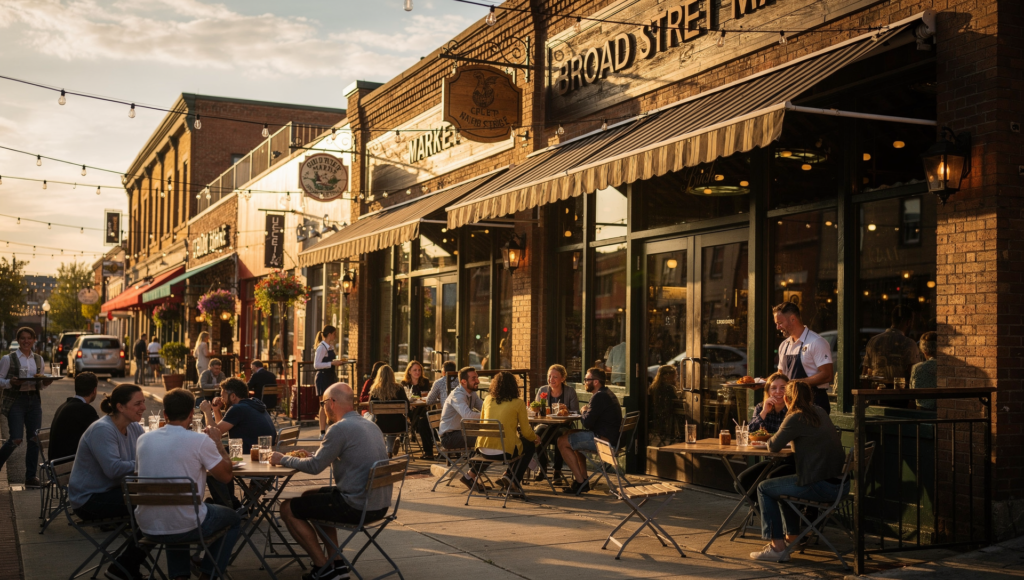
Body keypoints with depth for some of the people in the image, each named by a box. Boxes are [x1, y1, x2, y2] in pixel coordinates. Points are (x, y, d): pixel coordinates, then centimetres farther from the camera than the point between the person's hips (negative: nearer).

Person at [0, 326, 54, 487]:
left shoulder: (39, 360, 11)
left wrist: (46, 383, -4)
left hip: (34, 400, 4)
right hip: (16, 400, -4)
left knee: (34, 438, 2)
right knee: (16, 439, -12)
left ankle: (31, 476, 9)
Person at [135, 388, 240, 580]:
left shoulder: (143, 439, 0)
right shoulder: (200, 440, -15)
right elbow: (225, 476, -5)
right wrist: (217, 443, 8)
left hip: (148, 527, 5)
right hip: (186, 526, -4)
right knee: (233, 519, 25)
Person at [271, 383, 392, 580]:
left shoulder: (340, 428, -16)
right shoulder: (371, 425, 11)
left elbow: (314, 467, -11)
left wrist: (283, 459, 5)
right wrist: (311, 456, 27)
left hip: (357, 507, -9)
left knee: (288, 508, 6)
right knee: (310, 497, 28)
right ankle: (337, 564, 25)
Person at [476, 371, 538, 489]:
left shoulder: (488, 399, 9)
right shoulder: (518, 403, -3)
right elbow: (526, 432, -1)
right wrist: (536, 438, 23)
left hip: (483, 450, 6)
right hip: (504, 451, -5)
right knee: (530, 445, 23)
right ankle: (512, 478, 14)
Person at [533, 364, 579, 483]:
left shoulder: (570, 391, 0)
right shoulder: (542, 390, 5)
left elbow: (576, 413, -4)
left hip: (563, 425, -1)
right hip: (546, 424, 2)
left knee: (560, 433, -36)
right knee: (540, 430, -33)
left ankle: (557, 470, -19)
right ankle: (542, 469, -22)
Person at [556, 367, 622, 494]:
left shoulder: (599, 396, -18)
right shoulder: (607, 393, 16)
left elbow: (587, 423, -20)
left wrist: (584, 411, -1)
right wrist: (586, 412, 3)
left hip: (603, 439, -11)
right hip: (611, 437, 11)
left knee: (562, 442, -5)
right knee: (573, 434, 28)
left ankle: (580, 482, -2)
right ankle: (583, 480, 25)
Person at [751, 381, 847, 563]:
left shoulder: (796, 418, -14)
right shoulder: (820, 412, 12)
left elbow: (773, 447, -9)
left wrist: (771, 439, 12)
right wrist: (781, 439, 22)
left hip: (821, 486, -9)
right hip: (840, 481, 9)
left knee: (764, 488, 7)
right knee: (784, 485, 31)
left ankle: (777, 547, 5)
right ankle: (791, 536, 39)